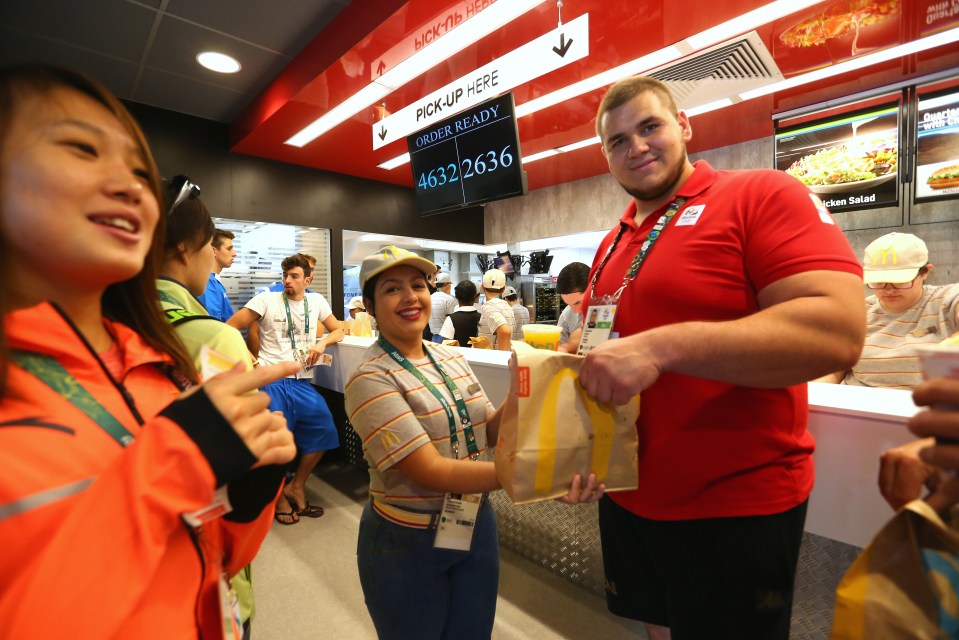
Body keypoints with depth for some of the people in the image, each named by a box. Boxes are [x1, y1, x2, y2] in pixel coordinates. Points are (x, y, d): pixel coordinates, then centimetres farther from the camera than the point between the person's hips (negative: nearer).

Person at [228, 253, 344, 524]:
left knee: (324, 432, 2)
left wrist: (322, 343, -4)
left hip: (303, 382, 4)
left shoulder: (317, 301, 9)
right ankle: (279, 494, 27)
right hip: (272, 381, -4)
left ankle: (296, 487, 24)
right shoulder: (267, 299, -2)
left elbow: (338, 331, 16)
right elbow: (229, 328, -3)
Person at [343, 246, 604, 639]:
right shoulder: (371, 379, -21)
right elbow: (432, 471, -27)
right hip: (407, 545, -5)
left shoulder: (453, 358, -1)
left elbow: (488, 432, 1)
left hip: (476, 526, 5)